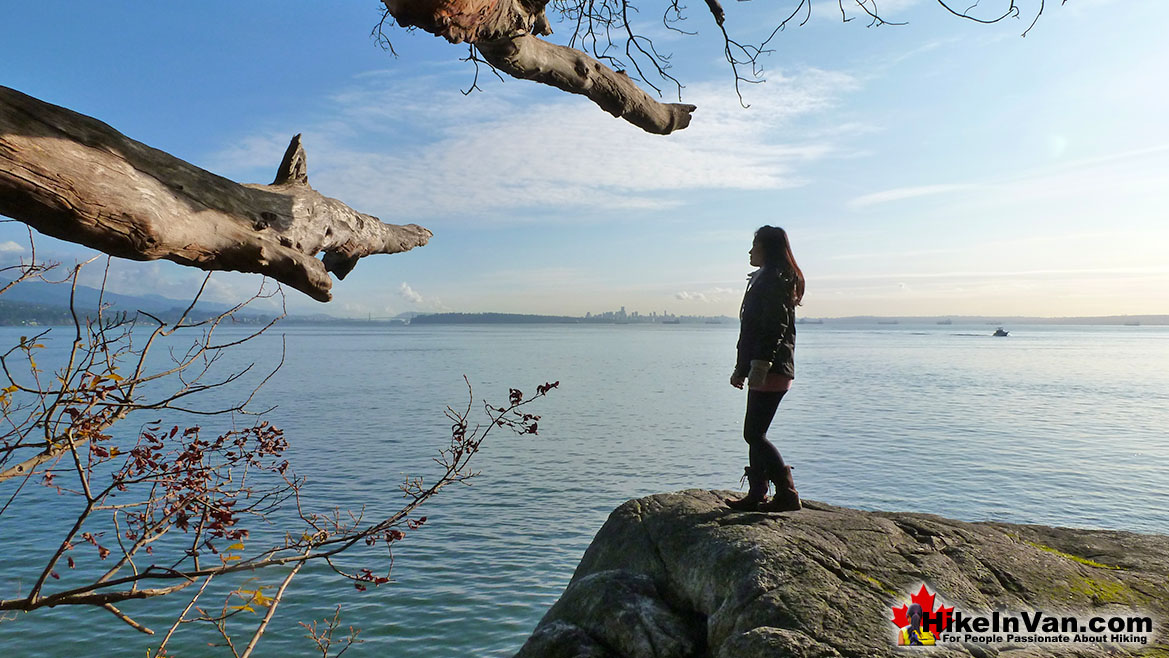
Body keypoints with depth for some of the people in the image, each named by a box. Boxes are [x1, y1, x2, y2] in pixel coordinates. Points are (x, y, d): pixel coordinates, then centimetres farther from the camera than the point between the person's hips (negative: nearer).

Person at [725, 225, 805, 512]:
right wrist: (741, 369, 23)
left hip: (771, 370, -10)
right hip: (762, 371, 10)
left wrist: (760, 366, -25)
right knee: (755, 433, 11)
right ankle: (756, 496, 17)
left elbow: (774, 329, -19)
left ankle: (788, 494, -3)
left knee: (754, 433, -9)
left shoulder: (775, 280, -10)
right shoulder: (763, 279, 21)